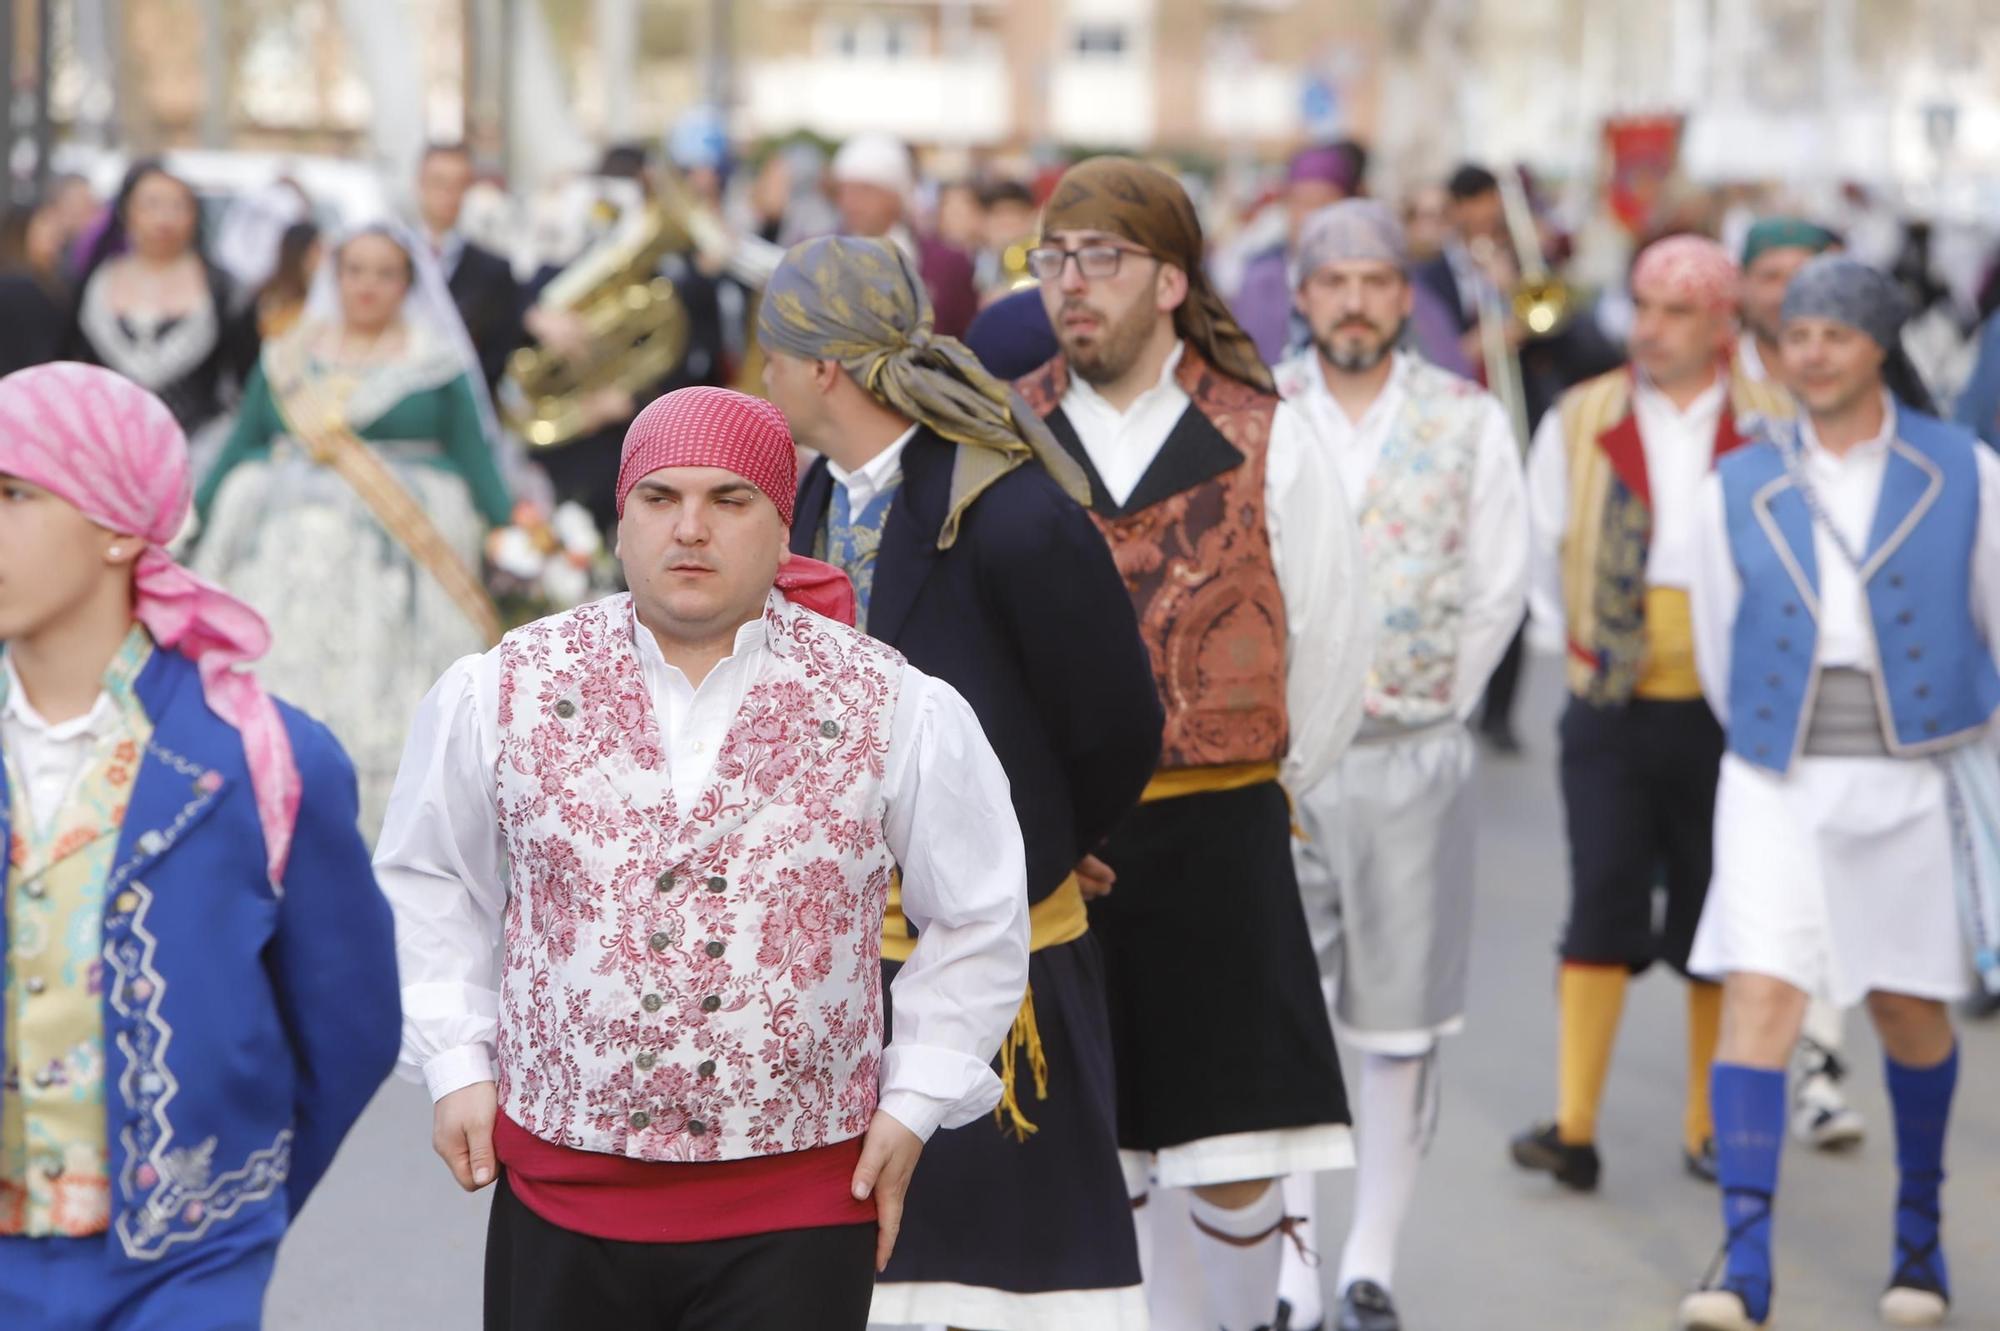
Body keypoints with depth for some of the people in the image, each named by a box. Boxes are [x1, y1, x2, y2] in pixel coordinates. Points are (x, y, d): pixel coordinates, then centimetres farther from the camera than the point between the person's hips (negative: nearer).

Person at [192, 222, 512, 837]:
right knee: (272, 679, -4)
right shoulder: (287, 359, 13)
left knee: (379, 693, -8)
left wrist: (509, 534, -7)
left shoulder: (437, 364, 6)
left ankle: (375, 830, -4)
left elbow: (473, 456, 3)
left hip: (396, 550, -2)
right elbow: (240, 447, 14)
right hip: (287, 550, 3)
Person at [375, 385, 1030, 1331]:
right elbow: (425, 881, 15)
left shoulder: (897, 712, -2)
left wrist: (913, 1102, 5)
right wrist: (456, 1064, 7)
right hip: (558, 1195, 1)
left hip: (796, 1216, -1)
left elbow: (979, 918, 10)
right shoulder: (503, 694, 0)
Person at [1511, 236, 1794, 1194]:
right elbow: (1541, 550, 14)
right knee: (1603, 907, -8)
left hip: (1730, 709, 0)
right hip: (1611, 709, 0)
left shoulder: (1773, 426, -1)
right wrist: (1581, 637, 11)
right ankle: (1574, 1125, -8)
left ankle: (1710, 1124, 16)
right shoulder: (1580, 422, 4)